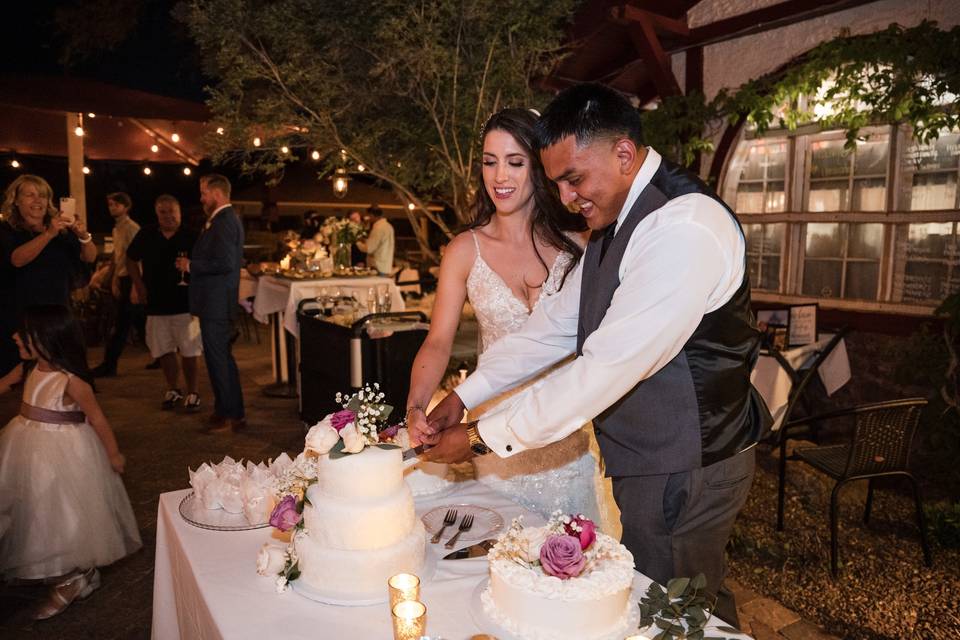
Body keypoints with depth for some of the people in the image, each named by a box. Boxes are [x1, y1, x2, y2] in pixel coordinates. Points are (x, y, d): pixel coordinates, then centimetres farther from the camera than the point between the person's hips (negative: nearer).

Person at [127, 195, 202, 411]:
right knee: (163, 350, 11)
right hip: (156, 304, 3)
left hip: (185, 304, -3)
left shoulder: (191, 238, -4)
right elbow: (131, 260, 18)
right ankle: (173, 389, 28)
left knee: (189, 352, -2)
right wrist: (139, 284, 8)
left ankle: (193, 392, 12)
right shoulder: (146, 237, 5)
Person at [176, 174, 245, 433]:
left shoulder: (224, 221, -17)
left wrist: (191, 265, -15)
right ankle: (229, 410, 27)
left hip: (217, 303, -11)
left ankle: (231, 416, 6)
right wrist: (191, 263, 11)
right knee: (222, 356, 17)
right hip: (217, 302, 11)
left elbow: (224, 263, -26)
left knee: (218, 357, -3)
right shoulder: (226, 218, 15)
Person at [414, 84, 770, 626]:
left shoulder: (684, 228, -25)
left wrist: (484, 437, -20)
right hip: (647, 459, 8)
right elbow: (556, 325, 6)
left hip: (684, 473, -8)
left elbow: (610, 364, -28)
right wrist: (464, 396, -1)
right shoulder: (619, 220, 7)